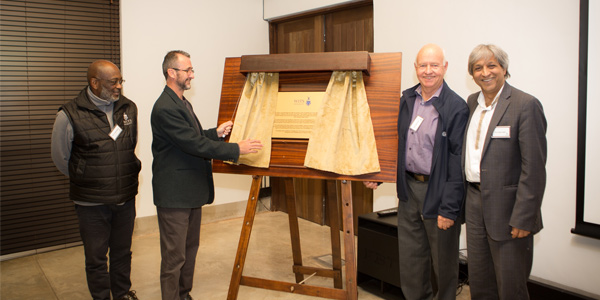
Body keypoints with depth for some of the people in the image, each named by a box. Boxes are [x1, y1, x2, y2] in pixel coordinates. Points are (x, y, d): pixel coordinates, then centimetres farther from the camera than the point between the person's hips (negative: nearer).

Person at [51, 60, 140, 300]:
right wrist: (86, 180, 7)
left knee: (122, 251, 18)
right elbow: (61, 159, 0)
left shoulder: (129, 109, 1)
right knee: (96, 257, 10)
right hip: (92, 202, -4)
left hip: (126, 198, 4)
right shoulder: (70, 116, -12)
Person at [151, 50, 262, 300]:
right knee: (174, 255, 0)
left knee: (190, 248, 19)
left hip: (192, 191, 10)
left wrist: (216, 133, 5)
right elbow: (195, 145, -24)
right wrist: (237, 149, -21)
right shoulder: (165, 108, -20)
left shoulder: (183, 104, 14)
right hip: (174, 194, -10)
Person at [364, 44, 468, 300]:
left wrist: (449, 209, -16)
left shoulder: (456, 107, -12)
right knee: (410, 257, 16)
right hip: (409, 189, 5)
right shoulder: (405, 100, 6)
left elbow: (457, 162, -14)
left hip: (438, 192, -5)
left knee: (443, 259, 11)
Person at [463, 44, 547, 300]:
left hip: (506, 207, -6)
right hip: (475, 202, 6)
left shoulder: (525, 105, -12)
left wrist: (523, 218, -17)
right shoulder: (472, 102, 10)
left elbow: (534, 168, -15)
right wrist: (466, 198, 12)